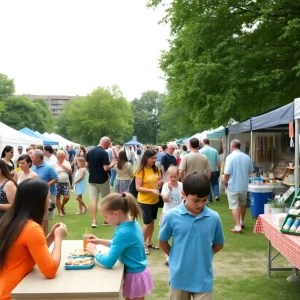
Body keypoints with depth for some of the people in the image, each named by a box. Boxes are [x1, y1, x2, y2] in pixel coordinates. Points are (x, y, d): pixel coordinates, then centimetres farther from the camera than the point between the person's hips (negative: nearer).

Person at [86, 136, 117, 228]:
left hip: (92, 179, 5)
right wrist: (112, 164, -3)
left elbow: (87, 165, 9)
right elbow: (106, 168, -22)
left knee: (93, 200, 3)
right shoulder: (104, 153, -17)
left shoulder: (90, 151, 3)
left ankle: (94, 221, -3)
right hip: (102, 180, -5)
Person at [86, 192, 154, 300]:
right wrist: (100, 241, 8)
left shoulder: (123, 233, -30)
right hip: (138, 271, 8)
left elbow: (108, 262, -27)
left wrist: (94, 252, -10)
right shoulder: (132, 223, -3)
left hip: (134, 276, -8)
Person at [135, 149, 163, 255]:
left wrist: (161, 182, -11)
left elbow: (160, 181, 14)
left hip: (155, 200, 6)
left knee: (152, 221, 15)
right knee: (147, 222, -3)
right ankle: (143, 244, 15)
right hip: (144, 201, -6)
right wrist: (152, 190, -27)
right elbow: (138, 188, -18)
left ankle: (149, 242, 30)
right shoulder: (141, 171, -15)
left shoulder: (156, 169, 1)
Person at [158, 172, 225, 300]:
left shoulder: (214, 218, -9)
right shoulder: (172, 216, -12)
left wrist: (204, 256, 1)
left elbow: (219, 244, 7)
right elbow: (162, 242, 2)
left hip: (203, 279, 0)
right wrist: (176, 257, 1)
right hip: (179, 277, 0)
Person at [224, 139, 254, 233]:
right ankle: (241, 223, 37)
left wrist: (225, 183, -6)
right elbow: (251, 171, 10)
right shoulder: (247, 157, 0)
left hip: (233, 186, -6)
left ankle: (238, 227, -3)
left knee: (234, 206, 1)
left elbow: (227, 173, -21)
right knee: (242, 204, 22)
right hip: (244, 185, 6)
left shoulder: (230, 157, -17)